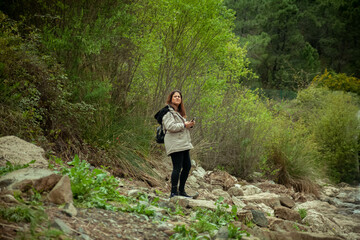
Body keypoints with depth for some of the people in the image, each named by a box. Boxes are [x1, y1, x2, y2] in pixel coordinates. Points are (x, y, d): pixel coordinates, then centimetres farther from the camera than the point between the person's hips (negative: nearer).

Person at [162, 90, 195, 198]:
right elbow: (170, 126, -20)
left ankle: (181, 190, 19)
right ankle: (174, 192, -5)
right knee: (177, 168, -10)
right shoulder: (168, 112, -8)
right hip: (175, 144, -10)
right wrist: (184, 125, -15)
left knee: (187, 166, 9)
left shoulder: (179, 112, 23)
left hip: (183, 143, 10)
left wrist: (190, 124, 10)